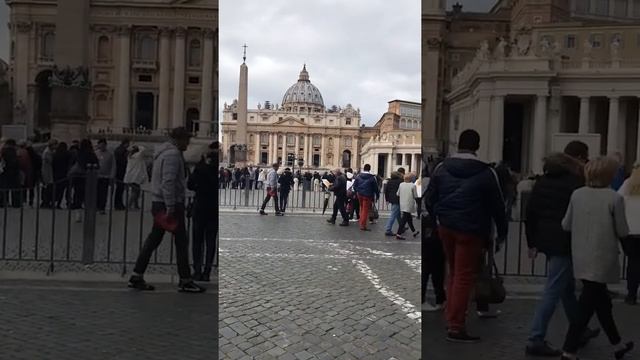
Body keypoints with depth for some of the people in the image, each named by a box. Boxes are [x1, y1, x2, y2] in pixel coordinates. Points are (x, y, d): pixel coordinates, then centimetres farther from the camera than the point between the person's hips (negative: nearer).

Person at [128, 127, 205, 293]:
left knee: (153, 240, 12)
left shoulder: (164, 152, 19)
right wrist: (170, 207, -24)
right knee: (181, 241, -2)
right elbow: (168, 182, -23)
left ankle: (137, 277, 14)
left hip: (158, 203, 10)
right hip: (170, 204, -10)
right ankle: (185, 281, 5)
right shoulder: (173, 154, -14)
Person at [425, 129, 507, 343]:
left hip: (445, 227, 5)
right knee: (464, 277, -1)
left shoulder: (441, 168, 4)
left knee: (454, 273, 19)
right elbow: (497, 205, -1)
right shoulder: (486, 173, -7)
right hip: (471, 231, -5)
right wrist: (502, 231, 9)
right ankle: (455, 327, 0)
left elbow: (430, 199, 8)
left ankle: (452, 318, 26)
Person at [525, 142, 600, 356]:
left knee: (567, 287, 22)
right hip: (565, 244, -8)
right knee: (553, 292, -5)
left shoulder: (543, 180, 11)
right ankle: (536, 340, -4)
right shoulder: (576, 183, -12)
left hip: (546, 240, 9)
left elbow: (530, 212, 12)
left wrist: (532, 242, 16)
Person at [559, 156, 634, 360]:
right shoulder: (615, 198, -12)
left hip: (582, 257, 6)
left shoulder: (577, 194, 0)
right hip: (602, 258, -5)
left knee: (600, 300, 20)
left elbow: (566, 225, 3)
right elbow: (623, 232, -8)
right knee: (587, 305, 0)